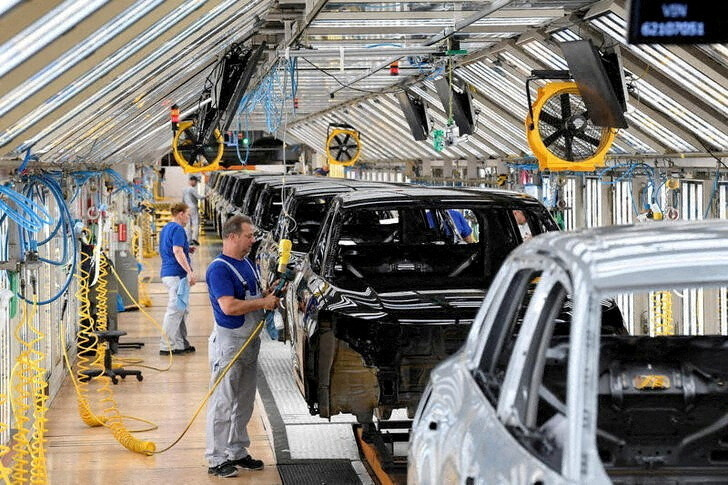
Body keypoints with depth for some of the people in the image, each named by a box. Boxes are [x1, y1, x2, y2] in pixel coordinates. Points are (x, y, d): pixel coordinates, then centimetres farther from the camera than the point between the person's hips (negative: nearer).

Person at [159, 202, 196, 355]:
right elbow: (177, 252, -22)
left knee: (182, 310, 15)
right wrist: (190, 272, -25)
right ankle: (166, 346, -6)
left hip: (167, 273, 10)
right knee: (175, 310, -7)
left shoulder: (165, 229, 18)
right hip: (177, 274, -10)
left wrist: (187, 250, 20)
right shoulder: (178, 229, -12)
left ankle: (181, 344, 19)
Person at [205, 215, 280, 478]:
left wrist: (273, 290, 3)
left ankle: (238, 452, 25)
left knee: (244, 403, 15)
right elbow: (229, 306, -26)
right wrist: (264, 302, -18)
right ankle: (216, 459, -1)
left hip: (250, 342, 9)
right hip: (228, 342, -9)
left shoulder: (247, 264, 13)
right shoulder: (219, 269, -16)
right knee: (223, 403, -5)